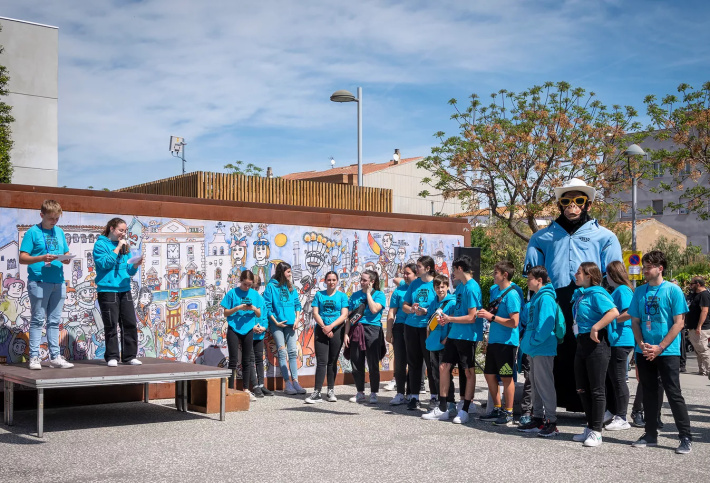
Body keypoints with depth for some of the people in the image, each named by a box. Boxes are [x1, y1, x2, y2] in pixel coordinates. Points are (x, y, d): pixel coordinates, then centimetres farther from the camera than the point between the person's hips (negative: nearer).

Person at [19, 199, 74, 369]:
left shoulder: (60, 232, 13)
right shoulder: (33, 232, -3)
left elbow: (66, 254, 18)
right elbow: (23, 258, -7)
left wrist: (66, 259, -6)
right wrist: (42, 258, -22)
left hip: (58, 282, 5)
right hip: (39, 282, -5)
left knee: (54, 321, 9)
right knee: (37, 320, -1)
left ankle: (55, 357, 13)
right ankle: (34, 357, 3)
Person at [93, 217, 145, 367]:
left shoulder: (125, 245, 16)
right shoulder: (101, 244, -1)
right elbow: (105, 263, -15)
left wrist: (135, 265, -6)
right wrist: (117, 248, -13)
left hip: (124, 290, 6)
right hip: (107, 291, -6)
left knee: (130, 323, 3)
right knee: (111, 325, -3)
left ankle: (129, 356, 10)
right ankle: (112, 356, 5)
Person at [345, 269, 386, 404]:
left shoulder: (379, 294, 2)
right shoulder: (355, 295, 14)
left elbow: (374, 309, -16)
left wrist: (368, 292, -6)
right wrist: (346, 333, 5)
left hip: (372, 330, -4)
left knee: (373, 364, -1)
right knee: (356, 363, 5)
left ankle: (373, 393, 8)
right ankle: (360, 393, 18)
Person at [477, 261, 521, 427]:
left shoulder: (511, 295, -16)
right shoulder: (494, 289, 11)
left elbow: (514, 322, -21)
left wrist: (492, 317, -20)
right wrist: (486, 313, 6)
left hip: (507, 341, -9)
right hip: (494, 340, 9)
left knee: (506, 377, -1)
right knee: (489, 374, 13)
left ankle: (508, 413, 8)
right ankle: (497, 409, 25)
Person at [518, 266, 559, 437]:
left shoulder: (546, 298, -14)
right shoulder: (535, 298, 16)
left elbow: (545, 325, -21)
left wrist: (533, 341, -18)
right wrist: (526, 342, 14)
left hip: (543, 350, -10)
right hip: (533, 349, 10)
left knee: (545, 385, -5)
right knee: (535, 386, 14)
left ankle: (551, 422, 0)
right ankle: (537, 419, 21)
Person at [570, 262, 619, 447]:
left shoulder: (596, 294, -13)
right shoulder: (580, 294, 14)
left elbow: (614, 312, -28)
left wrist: (595, 327, -28)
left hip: (596, 343, -10)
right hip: (582, 343, 10)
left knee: (597, 390, -1)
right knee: (582, 388, 14)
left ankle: (596, 432, 5)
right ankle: (590, 428, 24)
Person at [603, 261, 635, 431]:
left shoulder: (623, 290, -13)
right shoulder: (617, 291, 16)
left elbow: (629, 313, -24)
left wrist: (610, 319, -15)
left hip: (620, 341, -10)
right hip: (613, 340, 10)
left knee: (618, 379, -3)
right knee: (609, 377, 16)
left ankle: (622, 419, 4)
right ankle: (611, 412, 27)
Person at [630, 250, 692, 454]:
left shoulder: (673, 290, -5)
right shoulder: (640, 292, 8)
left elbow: (678, 323, -8)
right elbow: (635, 321, 10)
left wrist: (660, 347, -14)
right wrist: (641, 344, -7)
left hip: (667, 352, -5)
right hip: (644, 352, 5)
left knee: (674, 394, -4)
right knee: (649, 393, 11)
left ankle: (686, 438, 3)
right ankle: (650, 435, 20)